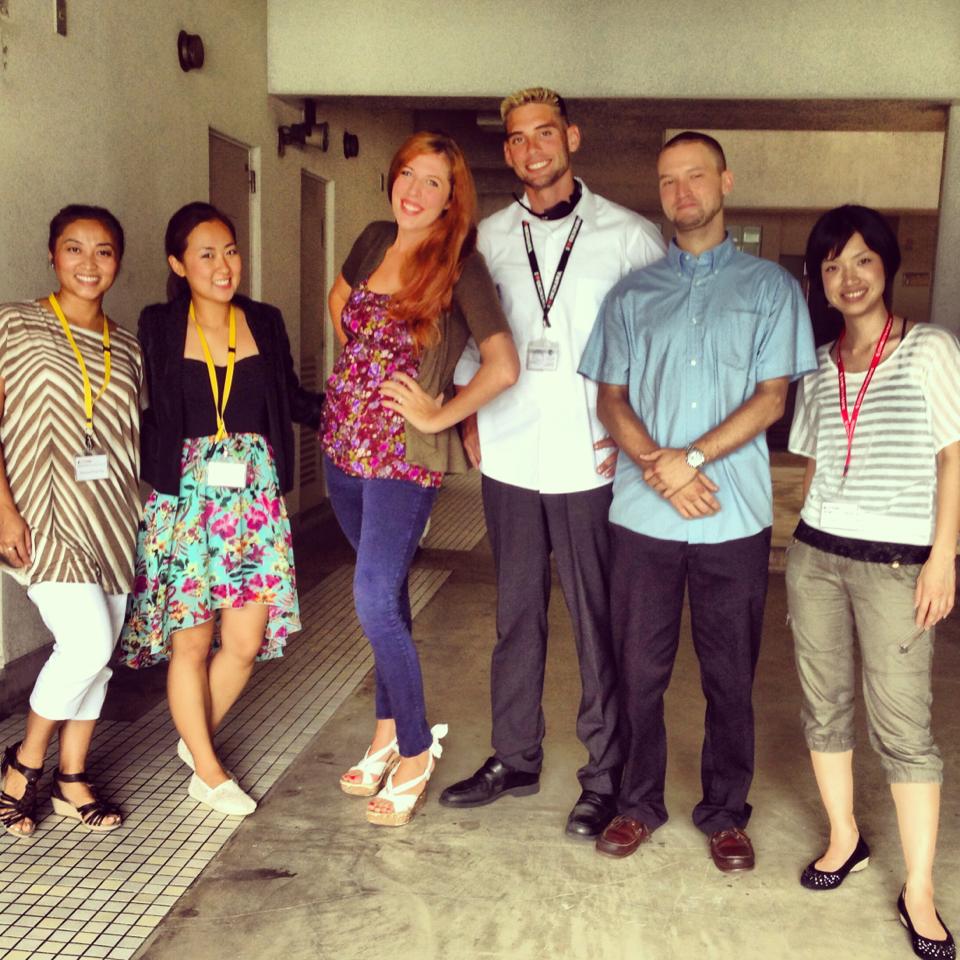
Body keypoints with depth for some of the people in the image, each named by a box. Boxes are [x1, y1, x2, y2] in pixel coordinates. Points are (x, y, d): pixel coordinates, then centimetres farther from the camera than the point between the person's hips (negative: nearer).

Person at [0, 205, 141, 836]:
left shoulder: (126, 347, 11)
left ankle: (73, 779, 24)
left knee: (100, 648, 7)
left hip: (112, 517, 5)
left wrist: (144, 512, 8)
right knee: (87, 641, -16)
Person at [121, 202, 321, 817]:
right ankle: (208, 771, 22)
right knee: (191, 642, 4)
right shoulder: (159, 327, -1)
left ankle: (196, 738, 30)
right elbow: (147, 414, 2)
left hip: (255, 499, 3)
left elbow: (295, 401, 12)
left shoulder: (265, 322, 6)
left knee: (247, 641, 3)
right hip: (184, 500, -2)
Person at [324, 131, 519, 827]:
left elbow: (504, 366, -18)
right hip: (344, 439, 6)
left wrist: (438, 417, -13)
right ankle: (392, 732, 31)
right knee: (385, 588, 16)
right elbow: (340, 299, 26)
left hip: (404, 454, -6)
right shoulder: (376, 241, 6)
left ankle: (414, 752, 10)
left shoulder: (460, 266, -11)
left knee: (376, 599, -9)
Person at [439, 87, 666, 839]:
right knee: (517, 613, 13)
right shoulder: (489, 237, 10)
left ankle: (604, 775, 18)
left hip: (589, 461, -3)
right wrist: (468, 414, 8)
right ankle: (515, 759, 28)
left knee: (598, 622, 3)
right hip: (509, 457, 4)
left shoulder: (628, 235, -1)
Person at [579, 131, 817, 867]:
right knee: (640, 667, 8)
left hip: (735, 516, -1)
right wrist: (658, 469, -11)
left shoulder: (770, 287, 6)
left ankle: (726, 812, 25)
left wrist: (692, 458, -14)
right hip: (643, 512, 2)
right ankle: (640, 803, 26)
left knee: (730, 674, 8)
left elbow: (771, 398, -3)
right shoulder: (632, 295, 11)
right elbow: (612, 398, 6)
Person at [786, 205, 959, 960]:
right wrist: (804, 548, 11)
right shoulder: (818, 365, 10)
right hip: (815, 555, 5)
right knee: (824, 704, 11)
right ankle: (845, 839, 29)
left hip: (897, 562, -4)